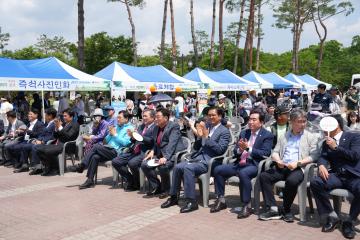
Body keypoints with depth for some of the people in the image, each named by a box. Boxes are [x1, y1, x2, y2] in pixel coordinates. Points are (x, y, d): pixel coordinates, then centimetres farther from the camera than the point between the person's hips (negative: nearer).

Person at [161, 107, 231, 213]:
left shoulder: (224, 131, 0)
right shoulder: (206, 127, 18)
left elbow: (220, 150, -13)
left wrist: (207, 137, -14)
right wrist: (199, 136, -1)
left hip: (209, 161, -6)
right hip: (197, 157, 7)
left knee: (188, 168, -30)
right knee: (177, 167, -16)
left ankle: (191, 201, -25)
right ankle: (173, 197, -2)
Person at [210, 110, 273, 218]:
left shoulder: (267, 135, -1)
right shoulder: (244, 133, 17)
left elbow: (265, 153, -12)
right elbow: (235, 151, 16)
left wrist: (248, 148, -18)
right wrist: (239, 149, -8)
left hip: (254, 165, -7)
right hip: (240, 163, 7)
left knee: (243, 173, -37)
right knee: (218, 170, -8)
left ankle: (246, 206, -24)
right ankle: (221, 200, 5)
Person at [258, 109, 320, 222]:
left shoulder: (311, 137, 9)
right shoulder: (284, 136, 22)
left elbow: (314, 156, -4)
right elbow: (275, 152, 19)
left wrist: (298, 163, -16)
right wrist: (278, 160, -5)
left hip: (299, 168, -4)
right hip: (282, 167, 5)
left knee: (292, 180, -36)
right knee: (263, 176, -19)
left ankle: (286, 210, -12)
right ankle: (273, 209, -15)